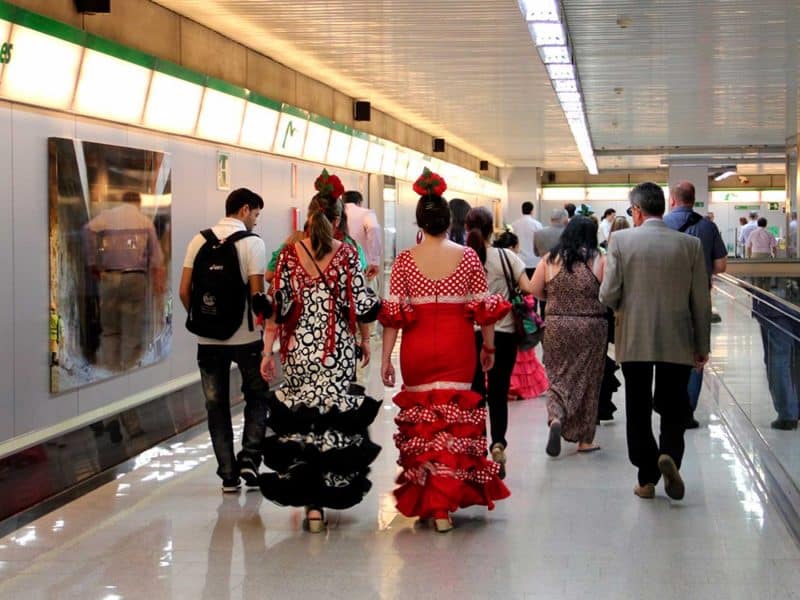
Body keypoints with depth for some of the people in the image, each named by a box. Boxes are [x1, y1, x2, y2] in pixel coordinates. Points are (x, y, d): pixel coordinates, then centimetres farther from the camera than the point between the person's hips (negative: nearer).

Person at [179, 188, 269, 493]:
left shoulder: (200, 240, 4)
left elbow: (184, 291, 2)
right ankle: (249, 457, 2)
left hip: (208, 339, 3)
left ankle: (228, 474, 12)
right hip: (245, 336, -3)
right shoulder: (252, 242, -8)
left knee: (216, 405, 10)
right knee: (256, 397, 16)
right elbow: (256, 294, -13)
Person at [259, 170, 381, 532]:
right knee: (335, 419, 5)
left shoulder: (290, 254, 1)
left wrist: (268, 351, 5)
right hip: (336, 350, -1)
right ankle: (324, 496, 7)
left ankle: (308, 502, 7)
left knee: (297, 419, 7)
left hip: (299, 348, 2)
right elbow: (361, 305, -3)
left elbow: (277, 305, 0)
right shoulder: (346, 253, -3)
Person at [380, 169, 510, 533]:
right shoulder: (467, 256, -1)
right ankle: (443, 505, 2)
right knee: (454, 420, 5)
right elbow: (484, 307, 0)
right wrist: (488, 345, 13)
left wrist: (386, 358, 2)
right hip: (457, 347, -1)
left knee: (419, 420, 13)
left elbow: (393, 313, -3)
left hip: (417, 349, 1)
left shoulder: (405, 260, -1)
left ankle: (421, 499, 19)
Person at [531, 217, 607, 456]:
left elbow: (535, 290, 4)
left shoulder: (551, 258, -1)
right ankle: (585, 439, 17)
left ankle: (556, 418, -17)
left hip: (556, 325, 1)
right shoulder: (599, 260, -6)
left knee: (558, 376, 11)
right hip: (591, 327, -1)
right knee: (587, 380, 10)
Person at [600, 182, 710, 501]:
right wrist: (702, 346, 10)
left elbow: (608, 295, -9)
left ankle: (647, 479, 12)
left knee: (638, 411, 10)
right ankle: (669, 455, -13)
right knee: (673, 408, 13)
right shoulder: (690, 244, -2)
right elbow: (701, 301, 0)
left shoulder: (621, 240, -7)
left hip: (634, 341, -1)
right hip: (677, 343, 1)